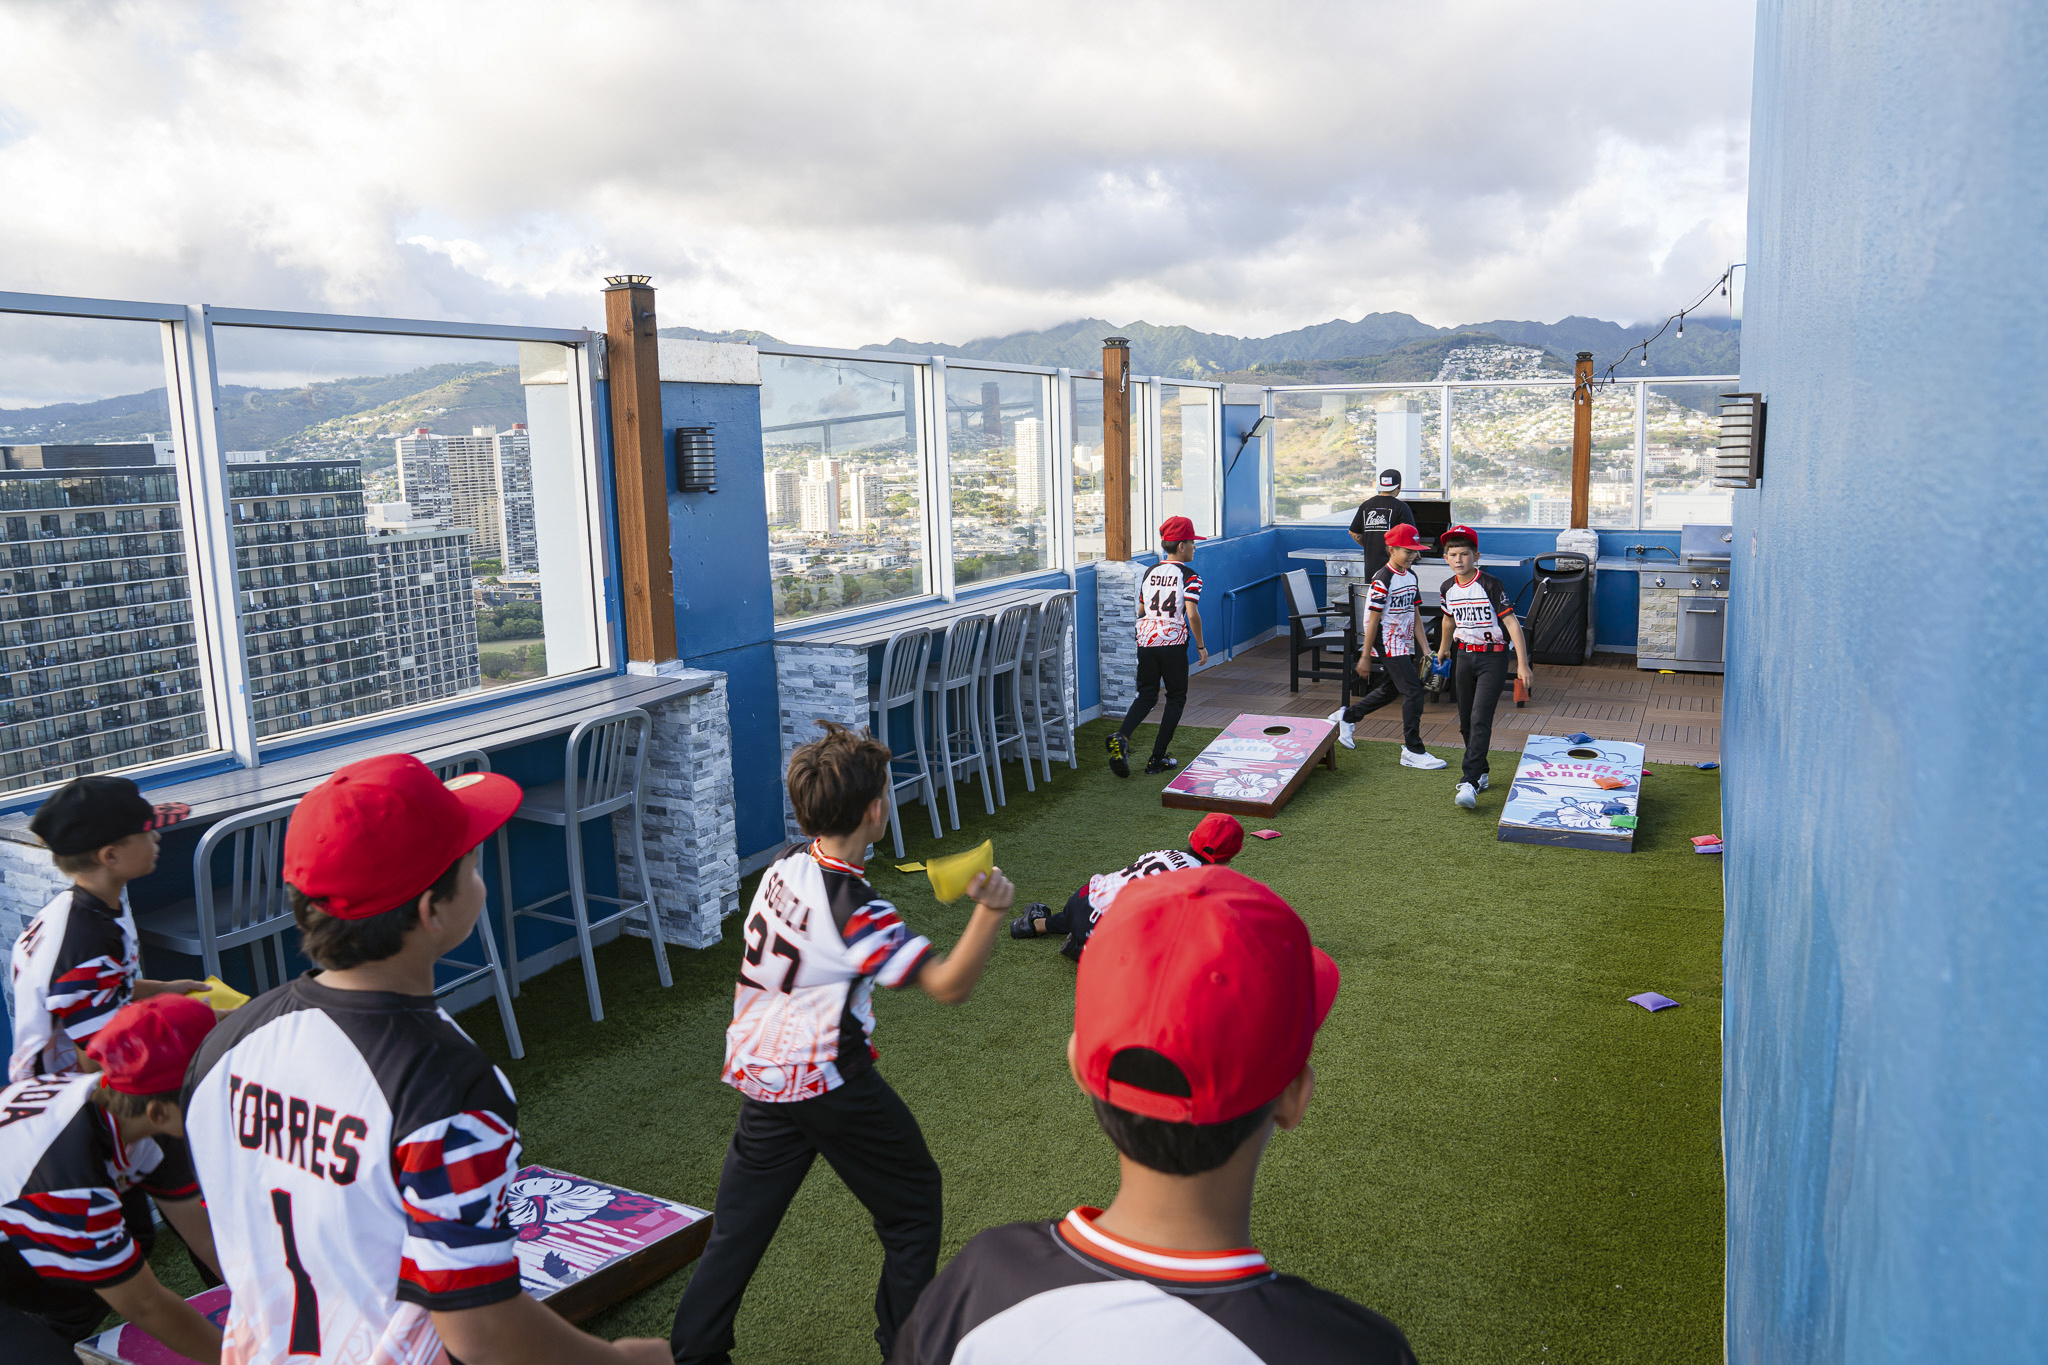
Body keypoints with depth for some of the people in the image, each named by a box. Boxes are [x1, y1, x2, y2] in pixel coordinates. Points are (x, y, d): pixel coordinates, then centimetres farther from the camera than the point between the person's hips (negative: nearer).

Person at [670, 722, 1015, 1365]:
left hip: (760, 1074, 7)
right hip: (830, 1082, -7)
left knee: (741, 1220, 15)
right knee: (913, 1197, 15)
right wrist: (989, 910, -35)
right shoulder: (856, 907, -24)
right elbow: (948, 985, -26)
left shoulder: (785, 865, -2)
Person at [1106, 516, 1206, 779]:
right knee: (1176, 698, 10)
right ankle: (1158, 759, 7)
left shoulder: (1150, 572, 11)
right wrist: (1201, 646, -5)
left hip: (1146, 640, 5)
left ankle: (1121, 738, -13)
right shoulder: (1190, 576, -6)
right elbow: (1192, 614, -15)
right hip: (1173, 642, -5)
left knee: (1146, 695, 13)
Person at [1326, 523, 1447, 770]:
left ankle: (1347, 716, 37)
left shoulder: (1411, 576, 9)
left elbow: (1413, 614, 14)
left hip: (1405, 643, 9)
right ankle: (1412, 751, -4)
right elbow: (1373, 620, -15)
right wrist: (1365, 656, -13)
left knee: (1390, 689, 18)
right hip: (1389, 643, -9)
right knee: (1412, 691, -11)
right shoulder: (1382, 581, -17)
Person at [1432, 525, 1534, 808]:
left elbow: (1512, 622, -16)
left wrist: (1522, 664, -21)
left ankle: (1470, 783, -21)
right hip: (1464, 655, 6)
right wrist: (1443, 647, 37)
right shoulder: (1448, 588, 3)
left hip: (1493, 657, -6)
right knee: (1465, 721, 10)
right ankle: (1480, 772, 28)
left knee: (1480, 718, -16)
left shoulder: (1490, 585, -15)